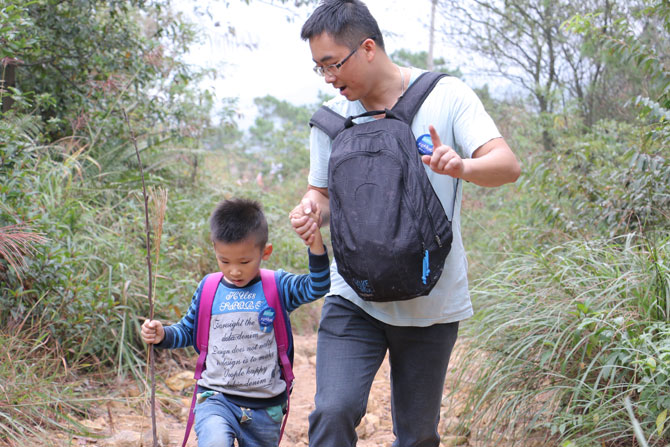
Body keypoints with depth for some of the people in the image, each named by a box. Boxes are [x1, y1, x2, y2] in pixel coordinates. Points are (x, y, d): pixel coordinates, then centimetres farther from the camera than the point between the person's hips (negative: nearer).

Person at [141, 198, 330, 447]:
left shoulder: (278, 287, -1)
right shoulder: (208, 289, 4)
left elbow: (317, 288, -15)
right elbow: (188, 331, 16)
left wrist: (316, 247, -28)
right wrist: (163, 335, -3)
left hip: (264, 407, 1)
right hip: (216, 398, 0)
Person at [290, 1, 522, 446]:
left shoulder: (445, 96, -6)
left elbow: (508, 165, -12)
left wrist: (461, 166, -34)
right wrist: (311, 212, -11)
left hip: (432, 303, -1)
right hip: (355, 298, 1)